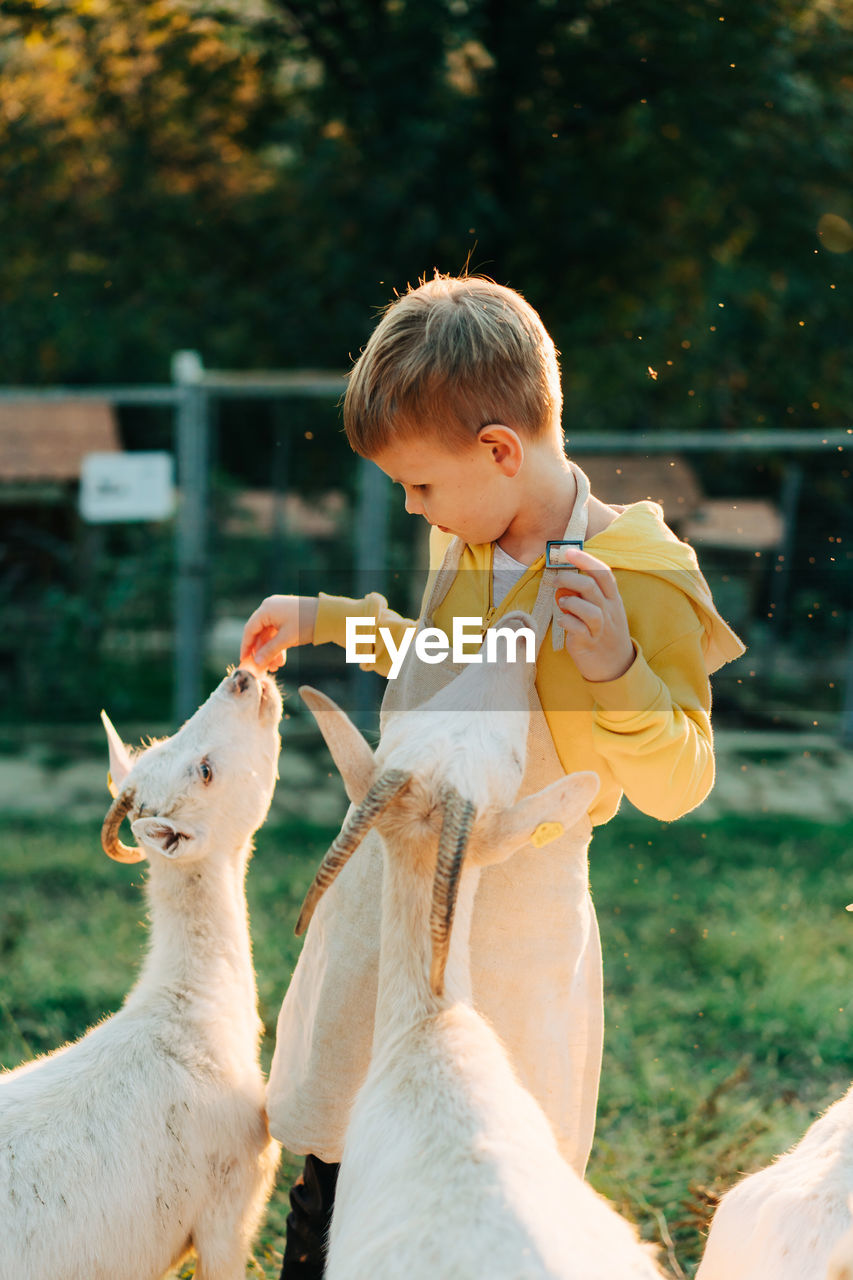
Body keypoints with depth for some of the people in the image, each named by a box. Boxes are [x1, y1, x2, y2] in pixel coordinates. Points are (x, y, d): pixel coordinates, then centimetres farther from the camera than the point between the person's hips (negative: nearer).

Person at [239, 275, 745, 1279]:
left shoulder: (639, 581, -18)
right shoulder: (464, 540, 5)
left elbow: (677, 787, -18)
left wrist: (613, 667, -34)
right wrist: (322, 618, 24)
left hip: (506, 923, -7)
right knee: (324, 1199, 16)